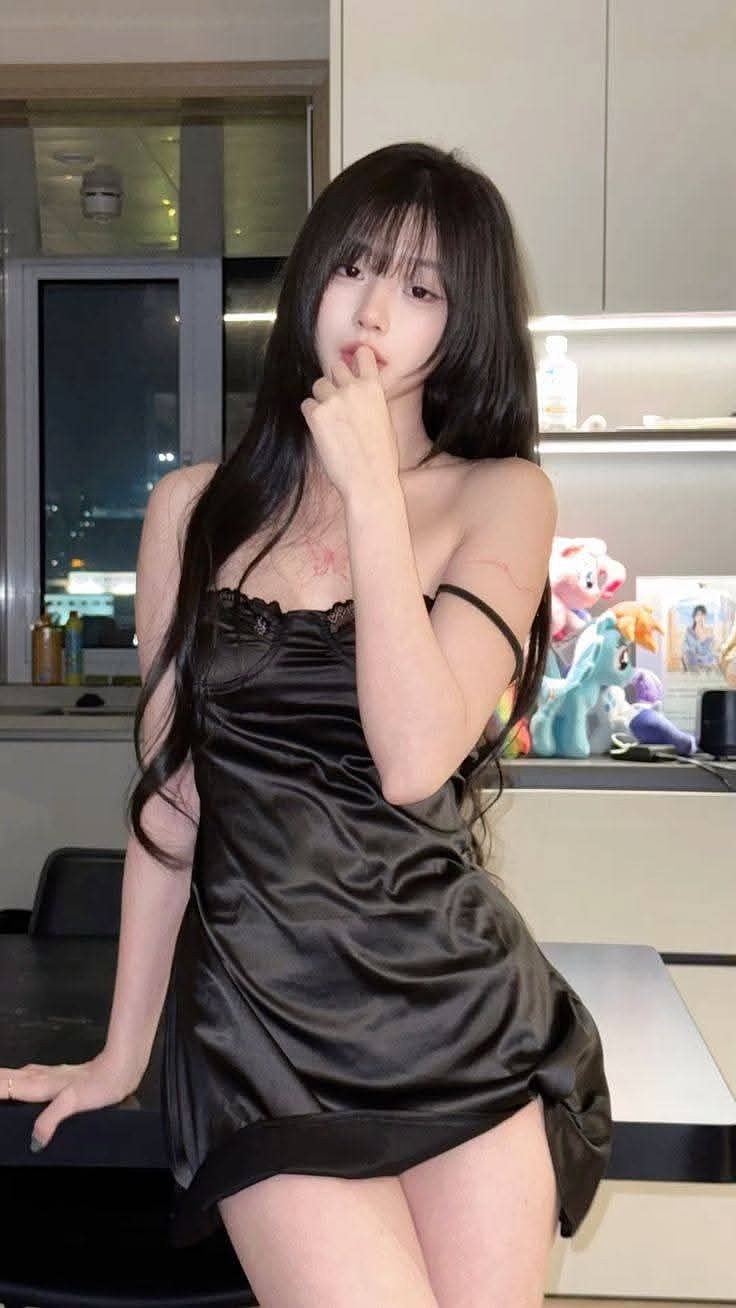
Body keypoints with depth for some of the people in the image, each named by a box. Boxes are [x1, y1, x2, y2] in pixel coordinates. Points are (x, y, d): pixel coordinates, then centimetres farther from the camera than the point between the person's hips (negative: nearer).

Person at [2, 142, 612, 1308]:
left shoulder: (502, 496, -2)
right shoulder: (196, 508, 4)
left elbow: (415, 758, -17)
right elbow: (168, 794, 8)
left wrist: (370, 487, -15)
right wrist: (124, 1050, 13)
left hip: (463, 1003, 0)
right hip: (261, 1006, 1)